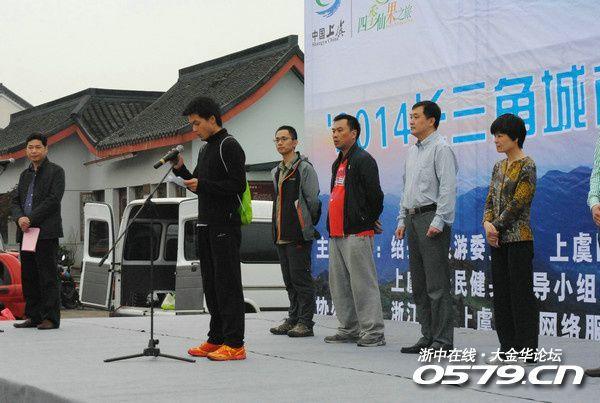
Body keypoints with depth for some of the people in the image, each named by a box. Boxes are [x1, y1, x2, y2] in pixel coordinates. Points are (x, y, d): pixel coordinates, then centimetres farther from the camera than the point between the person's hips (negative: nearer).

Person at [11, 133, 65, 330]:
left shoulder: (55, 171, 0)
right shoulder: (25, 175, 21)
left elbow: (54, 200, -11)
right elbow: (16, 201, 15)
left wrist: (31, 219, -16)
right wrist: (20, 218, -7)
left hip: (46, 232, -7)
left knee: (48, 276, -7)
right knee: (28, 276, 9)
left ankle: (51, 318, -6)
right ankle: (33, 316, 15)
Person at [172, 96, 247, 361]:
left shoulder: (229, 146, -9)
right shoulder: (205, 149, 19)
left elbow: (238, 186, -16)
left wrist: (202, 184, -19)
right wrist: (181, 170, 9)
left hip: (225, 227, -9)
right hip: (205, 227, 9)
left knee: (228, 284, -9)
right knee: (211, 284, 11)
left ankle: (235, 344, -7)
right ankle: (216, 339, 18)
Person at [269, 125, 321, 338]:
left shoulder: (304, 168, -7)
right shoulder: (276, 171, 18)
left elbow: (313, 199, -9)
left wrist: (310, 224, -3)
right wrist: (279, 226, 16)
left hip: (299, 234, -8)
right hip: (281, 233, 8)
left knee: (301, 278, -7)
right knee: (289, 279, 12)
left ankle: (305, 322, -3)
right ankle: (293, 319, 19)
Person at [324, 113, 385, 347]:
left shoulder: (363, 160, -8)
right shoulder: (337, 164, 20)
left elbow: (375, 195, -13)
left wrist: (368, 221, -2)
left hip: (357, 234, -10)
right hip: (336, 233, 10)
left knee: (363, 284, -9)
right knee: (339, 285, 11)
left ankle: (373, 333, -6)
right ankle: (349, 330, 19)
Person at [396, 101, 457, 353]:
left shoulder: (441, 148, -7)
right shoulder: (412, 152, 19)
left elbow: (447, 188, -15)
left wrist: (438, 222, -20)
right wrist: (402, 220, 16)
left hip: (432, 217, -9)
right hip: (413, 219, 9)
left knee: (437, 285, -9)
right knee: (419, 285, 10)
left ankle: (443, 341, -7)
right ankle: (427, 337, 15)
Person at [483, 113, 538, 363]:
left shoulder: (527, 166, -8)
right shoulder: (499, 167, 15)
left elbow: (518, 203, -14)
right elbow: (491, 199, 12)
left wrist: (497, 226, -12)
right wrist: (487, 223, -6)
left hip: (519, 239, -8)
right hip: (498, 240, 8)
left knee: (521, 293, -5)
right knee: (501, 293, 9)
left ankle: (527, 350, -1)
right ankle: (508, 346, 16)